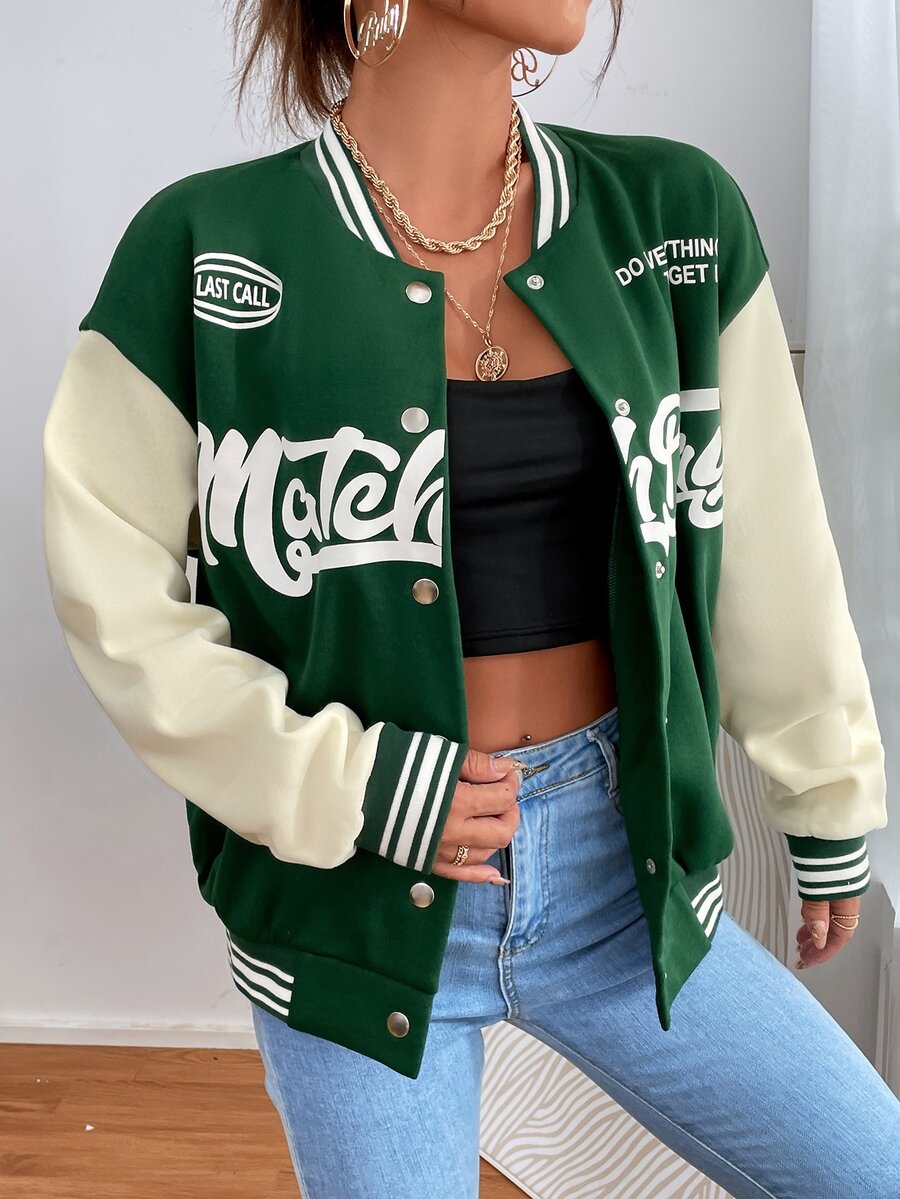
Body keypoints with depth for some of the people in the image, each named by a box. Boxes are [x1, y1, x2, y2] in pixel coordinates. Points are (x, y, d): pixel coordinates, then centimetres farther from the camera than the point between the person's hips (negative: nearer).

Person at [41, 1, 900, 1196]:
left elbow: (769, 553, 5)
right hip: (356, 897, -2)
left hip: (620, 865, 3)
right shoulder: (204, 251, -10)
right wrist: (344, 785, -14)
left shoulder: (678, 215, -1)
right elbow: (114, 589, -6)